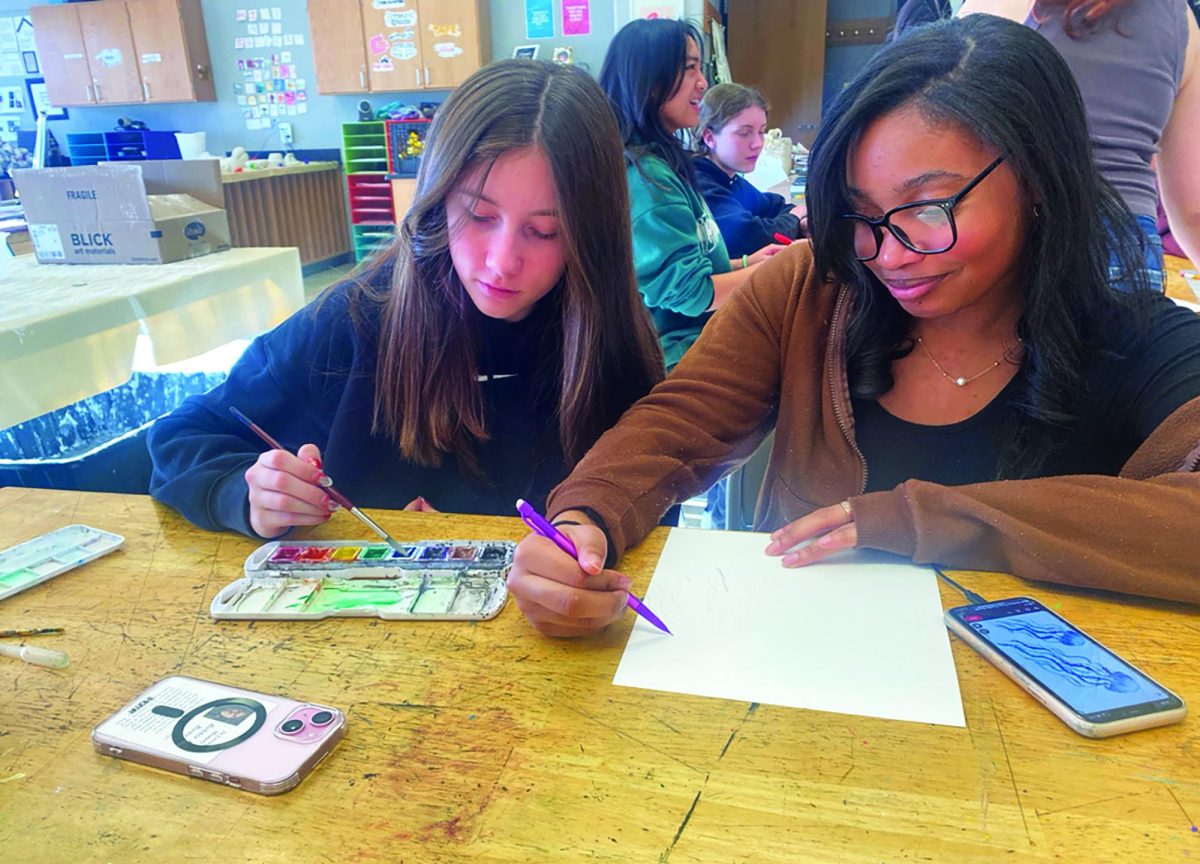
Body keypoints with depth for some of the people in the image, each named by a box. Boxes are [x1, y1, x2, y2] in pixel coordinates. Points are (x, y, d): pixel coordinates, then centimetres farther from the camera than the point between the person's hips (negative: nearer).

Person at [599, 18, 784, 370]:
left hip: (688, 342, 10)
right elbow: (691, 293, -21)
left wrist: (746, 263, 9)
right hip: (673, 360, -10)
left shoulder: (659, 161, 11)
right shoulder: (645, 175, -20)